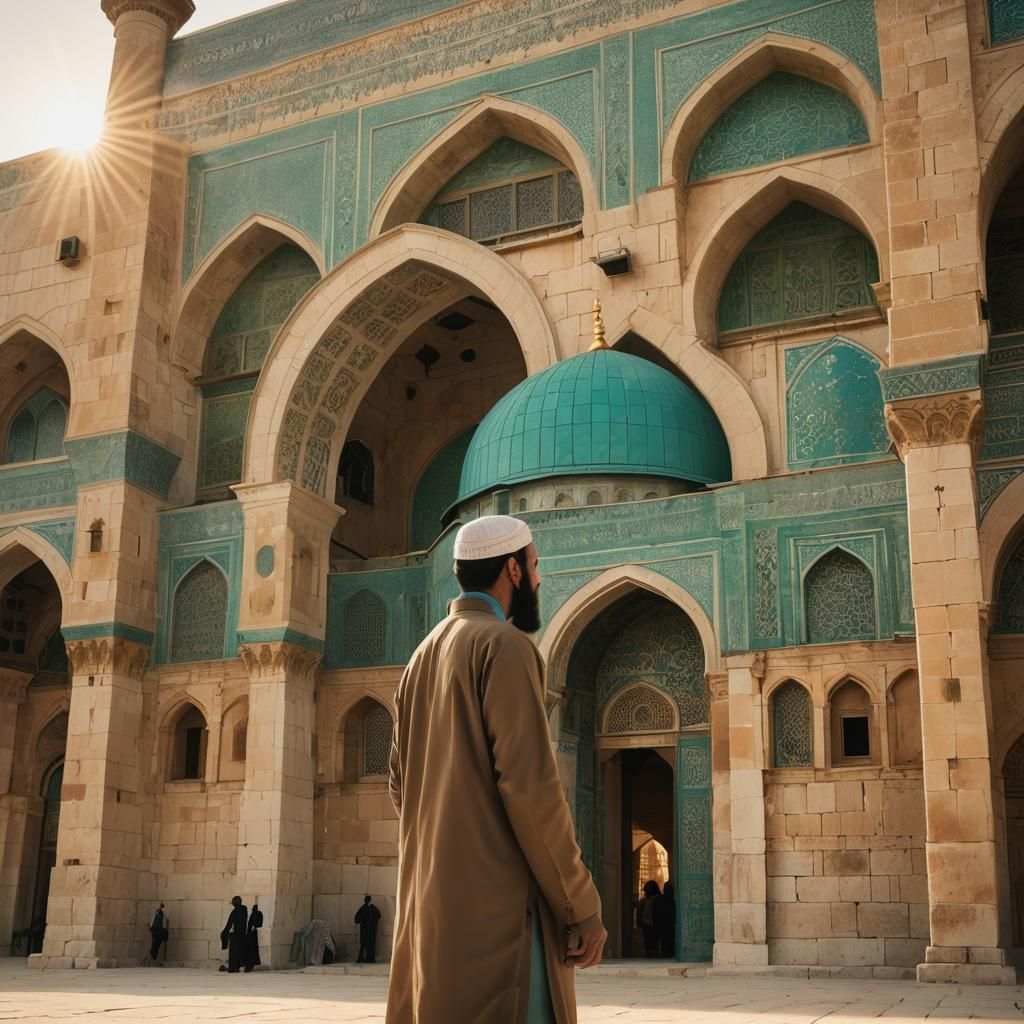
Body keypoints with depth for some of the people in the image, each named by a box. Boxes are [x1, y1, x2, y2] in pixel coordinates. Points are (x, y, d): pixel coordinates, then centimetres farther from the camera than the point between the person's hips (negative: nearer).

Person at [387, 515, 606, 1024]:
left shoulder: (424, 656, 16)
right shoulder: (504, 644, -10)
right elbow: (529, 784, -18)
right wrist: (581, 906, -12)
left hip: (429, 903, 9)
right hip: (494, 903, -9)